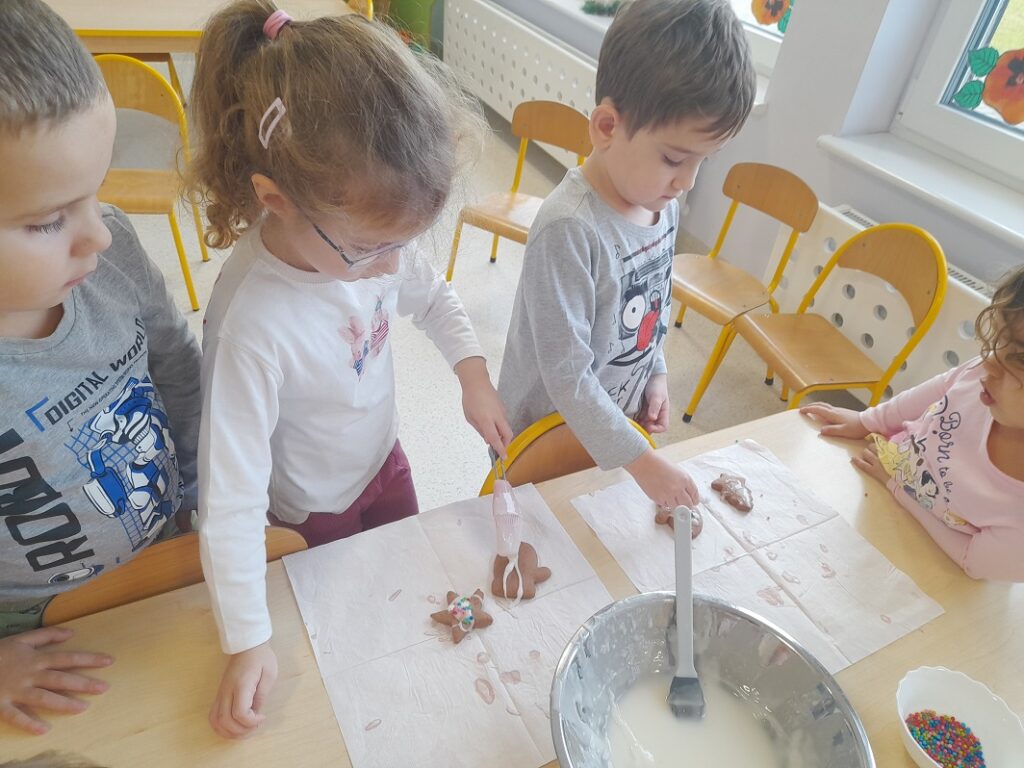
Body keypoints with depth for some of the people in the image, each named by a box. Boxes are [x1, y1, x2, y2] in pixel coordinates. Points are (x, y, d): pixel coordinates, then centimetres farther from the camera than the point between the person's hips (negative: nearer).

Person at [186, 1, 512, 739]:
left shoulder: (370, 233, -22)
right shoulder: (251, 323, -39)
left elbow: (433, 297, 0)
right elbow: (232, 495, -32)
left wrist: (474, 372, -16)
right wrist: (248, 643, -28)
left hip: (385, 455, 6)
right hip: (317, 509, -5)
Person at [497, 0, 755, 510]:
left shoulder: (663, 202, -6)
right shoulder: (569, 229, -31)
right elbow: (566, 374, -29)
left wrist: (656, 373, 3)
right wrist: (641, 462, -25)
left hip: (615, 424, 7)